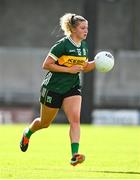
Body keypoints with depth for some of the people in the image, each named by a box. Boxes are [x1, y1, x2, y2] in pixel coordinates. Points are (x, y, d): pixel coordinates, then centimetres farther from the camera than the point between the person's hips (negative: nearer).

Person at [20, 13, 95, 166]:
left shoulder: (84, 47, 4)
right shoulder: (62, 45, -18)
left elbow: (84, 67, 18)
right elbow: (46, 65, -19)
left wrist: (96, 63, -2)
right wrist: (69, 69, -22)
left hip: (72, 88, 5)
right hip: (53, 88, -5)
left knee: (75, 119, -18)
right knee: (45, 123, 12)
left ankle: (74, 155, -26)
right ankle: (27, 133, 46)